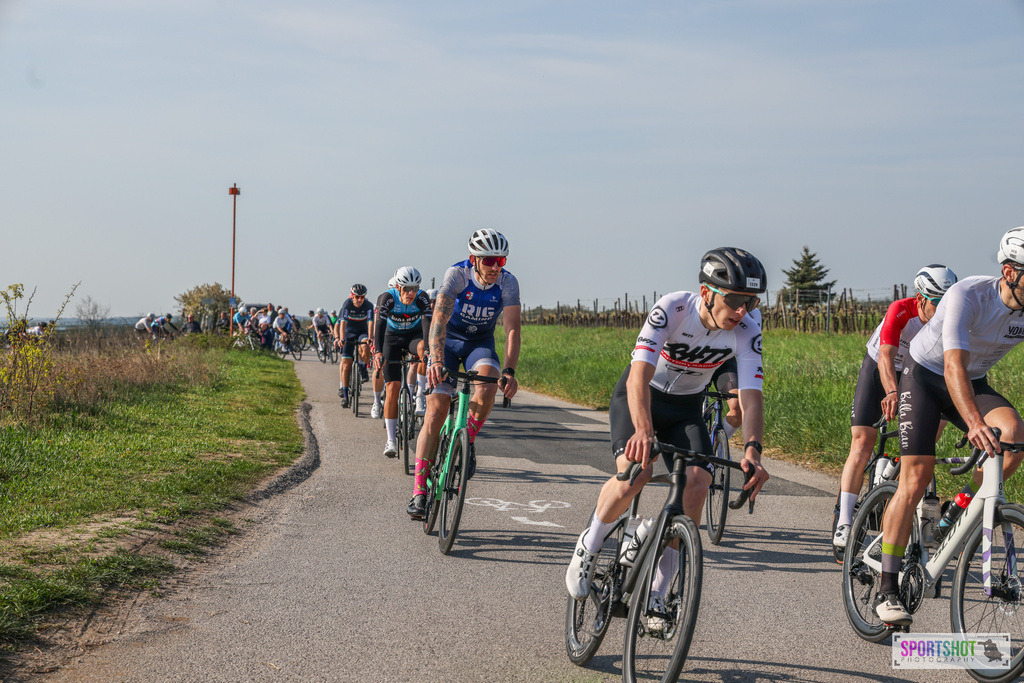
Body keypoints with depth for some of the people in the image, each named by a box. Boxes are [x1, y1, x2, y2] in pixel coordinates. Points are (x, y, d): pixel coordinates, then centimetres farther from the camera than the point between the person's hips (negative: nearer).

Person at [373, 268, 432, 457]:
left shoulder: (422, 297, -23)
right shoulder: (388, 297, -25)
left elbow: (428, 323, -34)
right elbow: (380, 325, -34)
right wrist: (378, 352, -49)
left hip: (414, 335, 1)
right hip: (392, 338, -1)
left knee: (423, 347, -38)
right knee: (392, 388, -12)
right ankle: (391, 440, -8)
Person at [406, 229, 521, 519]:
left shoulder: (508, 283, -19)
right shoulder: (456, 274, -26)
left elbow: (513, 330, -25)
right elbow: (439, 319, -37)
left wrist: (509, 371, -41)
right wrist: (436, 361, -52)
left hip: (481, 342, 2)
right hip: (449, 340, -1)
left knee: (488, 387, -32)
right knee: (436, 411, -12)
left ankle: (467, 442, -4)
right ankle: (419, 491, -6)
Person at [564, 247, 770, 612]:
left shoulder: (747, 332, -21)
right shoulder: (672, 308, -31)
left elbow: (751, 395, -28)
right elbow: (639, 376, -40)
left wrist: (752, 449, -47)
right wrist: (643, 430, -58)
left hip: (686, 406, 3)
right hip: (640, 393, -3)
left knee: (697, 486, -19)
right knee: (635, 471, -30)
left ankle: (657, 593, -6)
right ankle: (589, 546, -1)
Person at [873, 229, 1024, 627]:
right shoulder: (968, 296, -30)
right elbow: (954, 367, -40)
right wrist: (974, 423, -55)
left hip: (975, 383, 4)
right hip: (926, 375, -4)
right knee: (915, 479, -14)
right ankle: (887, 589, -8)